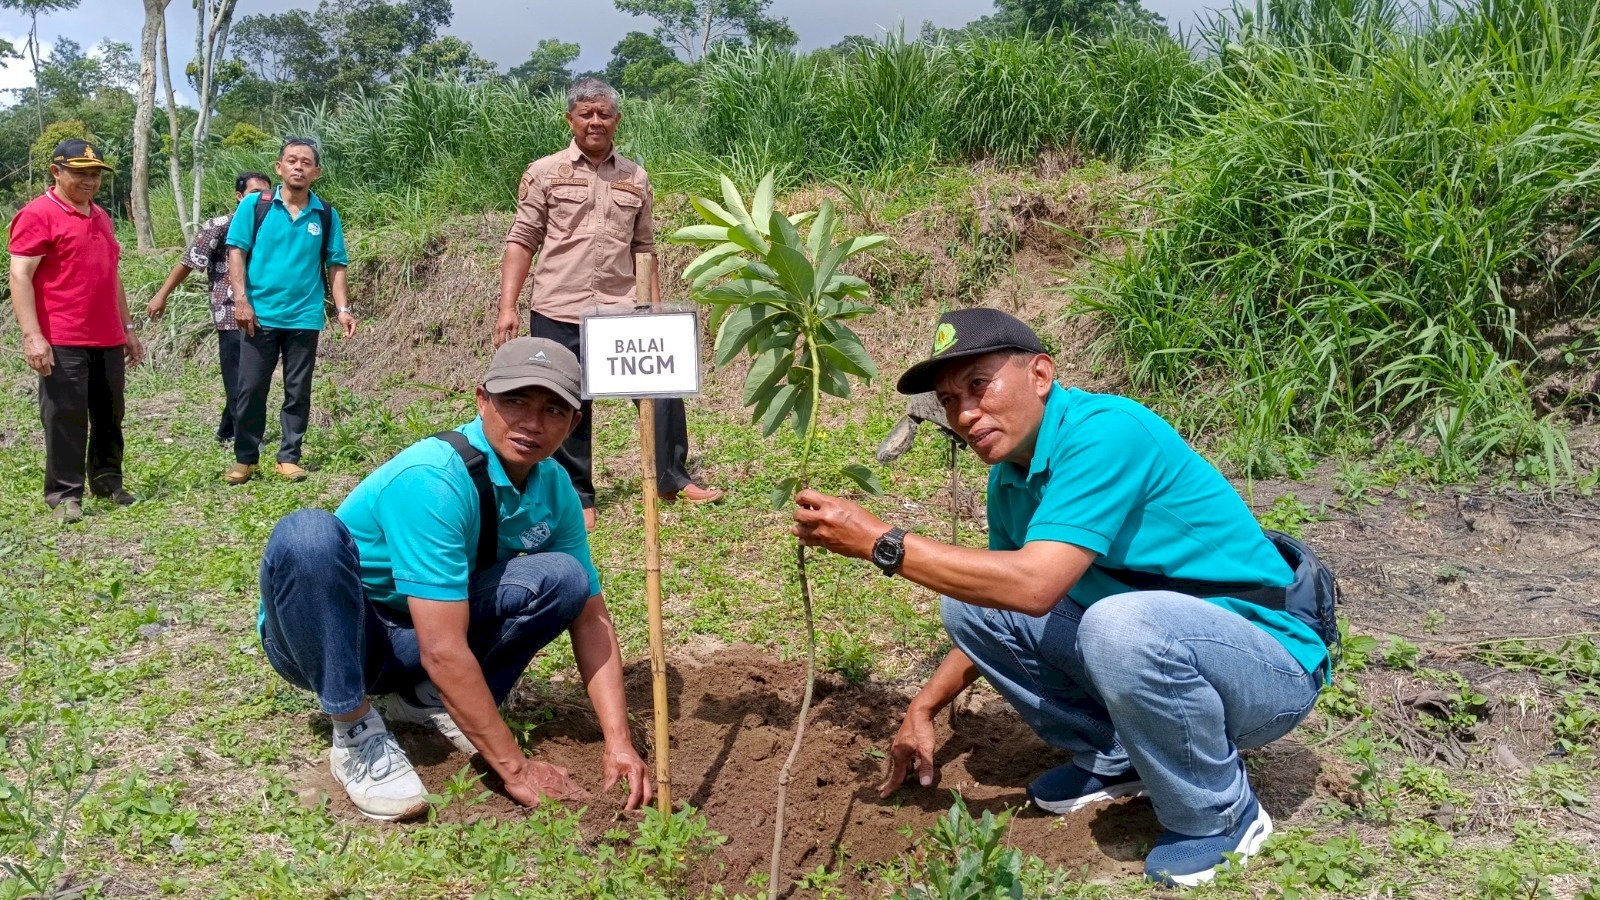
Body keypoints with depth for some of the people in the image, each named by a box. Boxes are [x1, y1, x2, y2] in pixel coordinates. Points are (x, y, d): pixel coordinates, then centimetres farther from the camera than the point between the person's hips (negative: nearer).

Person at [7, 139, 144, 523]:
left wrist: (128, 327, 22)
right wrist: (32, 335, -19)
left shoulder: (100, 216, 18)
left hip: (108, 340, 7)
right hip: (62, 343, -7)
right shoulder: (38, 215, -6)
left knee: (110, 416, 12)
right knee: (65, 418, -3)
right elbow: (20, 276, -12)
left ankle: (107, 480, 23)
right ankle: (65, 494, 4)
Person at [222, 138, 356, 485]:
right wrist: (241, 300, -10)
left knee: (298, 392, 8)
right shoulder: (254, 205, 0)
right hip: (260, 315, -1)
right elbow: (236, 253, -2)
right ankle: (245, 458, 15)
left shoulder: (326, 215, 5)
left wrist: (343, 308, -3)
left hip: (305, 318, 2)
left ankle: (289, 457, 18)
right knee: (250, 389, 4)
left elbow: (335, 266, 6)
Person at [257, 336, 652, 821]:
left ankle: (427, 698, 0)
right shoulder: (433, 479, -30)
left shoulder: (554, 489, -7)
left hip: (404, 649, 5)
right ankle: (356, 732, -19)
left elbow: (591, 617, -3)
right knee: (308, 534, -36)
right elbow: (443, 651, -33)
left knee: (565, 579, -16)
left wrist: (618, 741, -15)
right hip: (324, 635, -5)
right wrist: (515, 767, -29)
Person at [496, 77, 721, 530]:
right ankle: (577, 497, 20)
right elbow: (522, 242, 1)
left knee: (662, 391, -1)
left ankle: (672, 480, 17)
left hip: (623, 311, 2)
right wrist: (507, 307, -7)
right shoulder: (545, 173, 2)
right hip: (558, 315, -2)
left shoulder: (635, 177, 11)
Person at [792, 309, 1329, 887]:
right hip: (1151, 647, 8)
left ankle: (1222, 815, -10)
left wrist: (879, 542, -30)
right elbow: (998, 606, 15)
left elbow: (1033, 586, -34)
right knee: (969, 603, -1)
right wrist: (922, 709, 10)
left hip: (1272, 667, -8)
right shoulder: (1009, 480, 2)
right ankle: (1113, 758, 12)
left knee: (1120, 627, -38)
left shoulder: (1106, 431, -25)